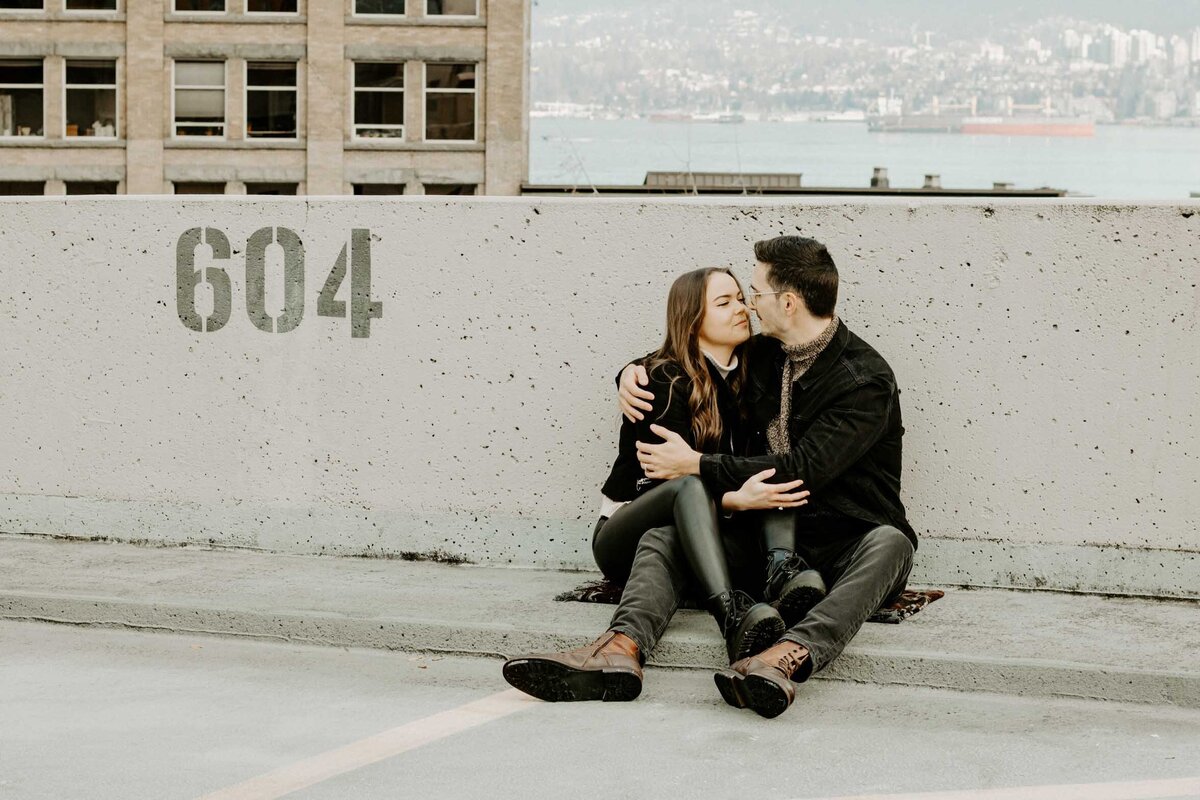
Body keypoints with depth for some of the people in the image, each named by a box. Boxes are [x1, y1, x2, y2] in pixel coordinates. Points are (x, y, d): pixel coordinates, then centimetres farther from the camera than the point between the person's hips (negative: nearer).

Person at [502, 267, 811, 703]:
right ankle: (736, 617, -62)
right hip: (623, 530, -4)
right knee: (689, 487, -39)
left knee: (659, 542, -35)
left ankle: (624, 643, -67)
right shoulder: (665, 381, -7)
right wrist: (736, 499, -34)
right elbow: (675, 476, -17)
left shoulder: (746, 380, 12)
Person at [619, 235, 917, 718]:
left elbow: (801, 471, -21)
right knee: (663, 533, -16)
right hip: (774, 540, 6)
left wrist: (696, 465, -17)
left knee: (888, 542, -39)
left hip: (845, 546, -6)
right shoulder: (763, 357, 11)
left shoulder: (866, 381, -11)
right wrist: (635, 371, 6)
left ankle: (788, 658, -64)